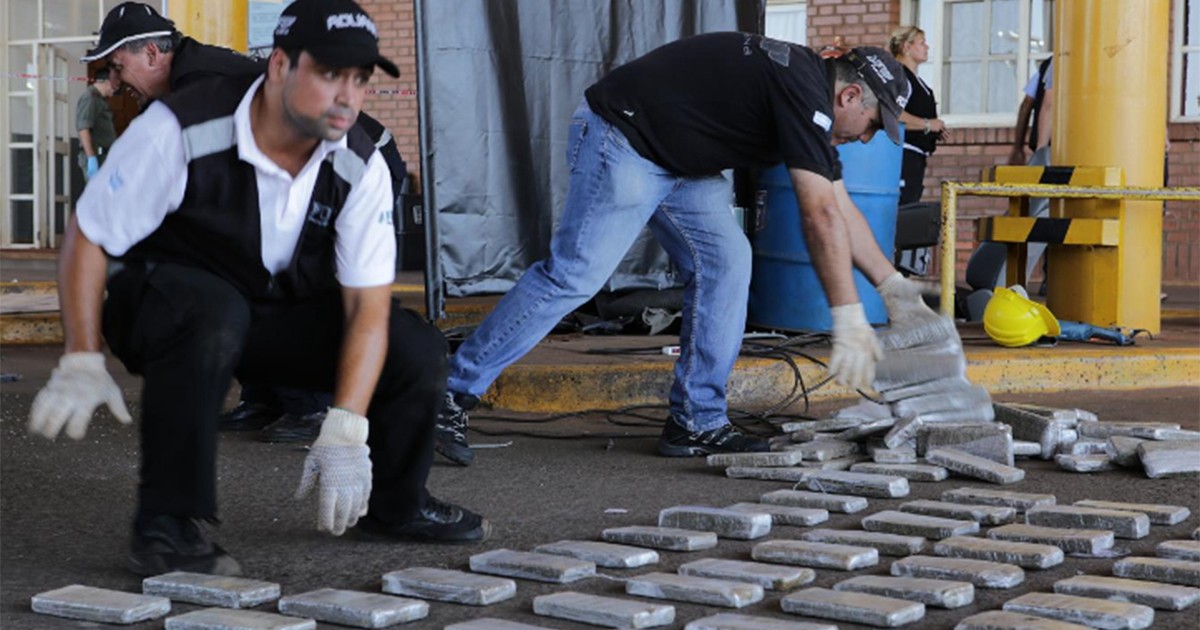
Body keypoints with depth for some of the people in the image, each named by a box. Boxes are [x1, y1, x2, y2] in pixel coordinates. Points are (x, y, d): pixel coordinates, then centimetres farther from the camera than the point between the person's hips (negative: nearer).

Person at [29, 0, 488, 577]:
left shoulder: (360, 167, -14)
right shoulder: (180, 132, -26)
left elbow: (368, 305, -17)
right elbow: (87, 237, -18)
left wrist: (345, 431, -29)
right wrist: (82, 365, -25)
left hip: (278, 321, 5)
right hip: (165, 302, -4)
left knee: (415, 348, -12)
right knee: (210, 312, -40)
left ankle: (393, 505, 15)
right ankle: (164, 528, -30)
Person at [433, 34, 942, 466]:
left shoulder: (808, 87, 11)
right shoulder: (804, 93, -19)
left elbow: (840, 207, 19)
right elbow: (821, 216, -24)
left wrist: (893, 286, 16)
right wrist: (849, 319, -23)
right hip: (621, 139, -10)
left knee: (725, 262, 1)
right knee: (574, 273, -14)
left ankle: (696, 422, 3)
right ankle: (452, 395, -9)